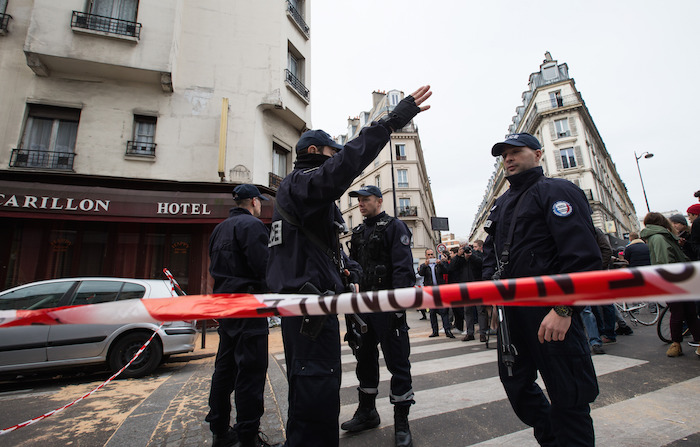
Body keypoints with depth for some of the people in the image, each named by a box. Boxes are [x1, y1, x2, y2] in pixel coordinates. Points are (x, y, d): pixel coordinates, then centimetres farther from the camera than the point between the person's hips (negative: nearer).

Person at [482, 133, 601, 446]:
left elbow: (583, 255, -17)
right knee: (516, 383, 18)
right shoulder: (502, 203, 18)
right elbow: (490, 250, 22)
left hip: (551, 311, -8)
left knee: (567, 396, 3)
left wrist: (563, 309, -22)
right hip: (511, 311, 8)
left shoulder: (556, 191, -6)